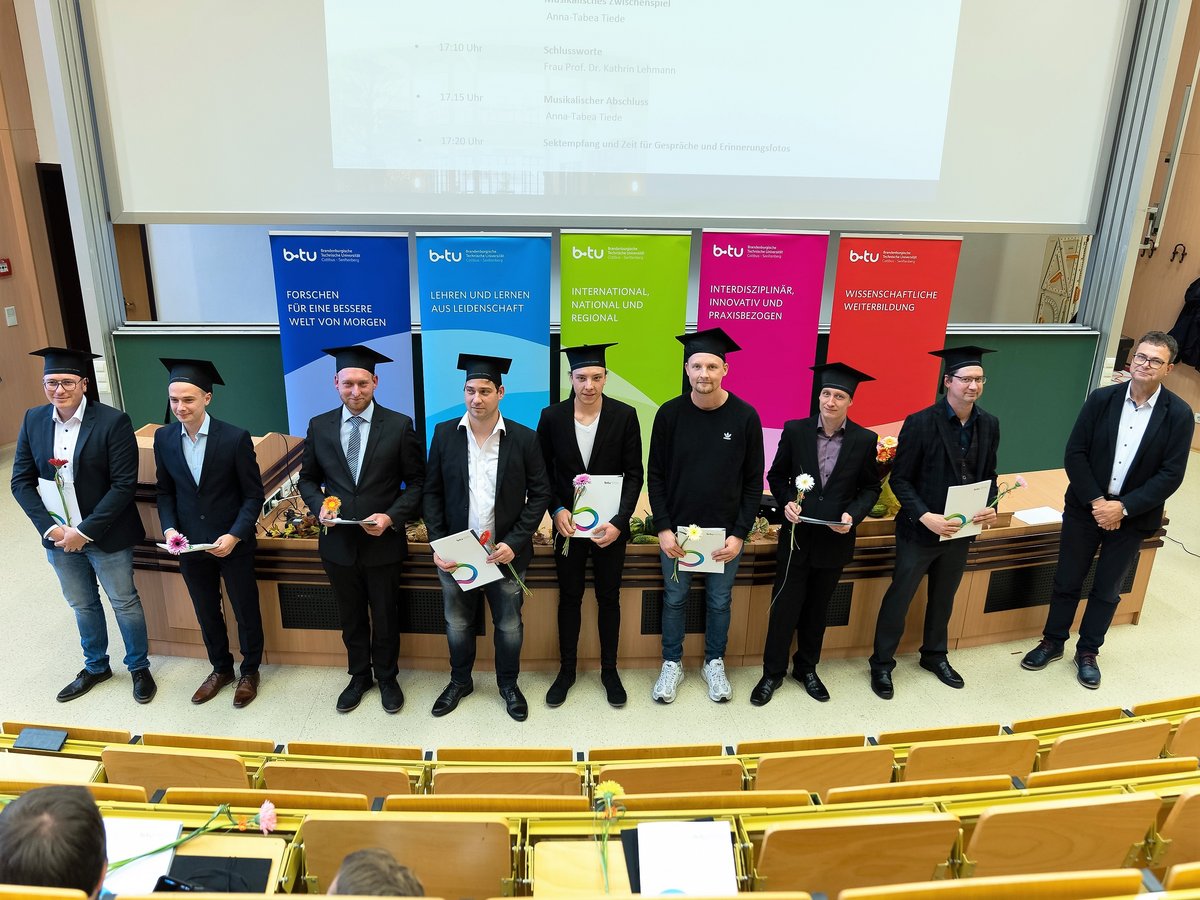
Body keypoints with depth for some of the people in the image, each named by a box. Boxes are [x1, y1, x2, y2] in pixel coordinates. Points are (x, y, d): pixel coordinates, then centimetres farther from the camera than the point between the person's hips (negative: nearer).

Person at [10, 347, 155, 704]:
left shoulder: (113, 422, -17)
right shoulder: (33, 420, -1)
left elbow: (124, 485, -19)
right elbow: (22, 481, 1)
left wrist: (85, 531, -20)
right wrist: (51, 527, -10)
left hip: (107, 536, -4)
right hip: (59, 535, 5)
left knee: (124, 603, 11)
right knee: (82, 605, 21)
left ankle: (139, 667, 32)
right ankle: (95, 667, 41)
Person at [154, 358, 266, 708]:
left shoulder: (235, 438, -17)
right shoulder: (163, 438, -5)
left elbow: (254, 495, -12)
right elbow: (165, 491, 7)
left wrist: (234, 536, -22)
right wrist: (169, 528, -9)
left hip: (233, 544, -4)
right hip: (190, 545, 4)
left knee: (246, 610, 12)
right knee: (206, 612, 19)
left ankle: (250, 671, 34)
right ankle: (221, 668, 41)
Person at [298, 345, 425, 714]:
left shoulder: (399, 425, -10)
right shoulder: (319, 426, -1)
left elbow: (416, 482, -5)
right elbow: (308, 478, 9)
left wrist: (392, 517, -18)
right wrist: (319, 506, -10)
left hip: (383, 542, -2)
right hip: (338, 542, 2)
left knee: (385, 616, 15)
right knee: (351, 616, 19)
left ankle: (387, 677, 37)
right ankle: (359, 675, 40)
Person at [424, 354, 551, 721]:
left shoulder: (524, 439, -8)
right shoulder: (444, 434, -3)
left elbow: (539, 494, -5)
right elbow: (432, 492, 1)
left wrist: (515, 542, -14)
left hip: (505, 553, -1)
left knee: (509, 626, 14)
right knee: (457, 624, 18)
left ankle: (508, 684, 38)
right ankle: (460, 681, 42)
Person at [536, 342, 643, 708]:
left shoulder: (625, 416, -9)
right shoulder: (552, 417, -6)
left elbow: (634, 474, -7)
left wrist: (619, 522, -17)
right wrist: (557, 510, -13)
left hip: (610, 526, 0)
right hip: (568, 524, 1)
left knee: (608, 598, 13)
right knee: (569, 598, 14)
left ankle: (609, 670, 31)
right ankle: (566, 670, 31)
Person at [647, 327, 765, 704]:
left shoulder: (745, 417, -10)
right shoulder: (670, 414, -9)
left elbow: (753, 482, -4)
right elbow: (656, 475, -2)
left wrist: (739, 534, -9)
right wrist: (663, 528, -9)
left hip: (725, 532, 0)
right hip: (677, 530, 0)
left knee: (719, 602, 15)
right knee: (675, 599, 14)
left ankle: (714, 664, 36)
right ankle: (672, 664, 33)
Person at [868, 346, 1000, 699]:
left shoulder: (989, 425, -2)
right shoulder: (921, 423, -18)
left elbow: (988, 475, 8)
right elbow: (900, 479, -15)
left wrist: (990, 507, -10)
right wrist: (925, 516, -26)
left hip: (961, 529, 5)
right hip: (920, 530, -5)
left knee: (943, 598, 23)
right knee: (899, 597, 8)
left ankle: (935, 655, 44)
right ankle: (882, 664, 24)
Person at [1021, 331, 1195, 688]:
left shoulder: (1179, 414, -9)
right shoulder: (1102, 399, -7)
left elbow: (1171, 474, -10)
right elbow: (1075, 453, -7)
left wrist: (1123, 507, -17)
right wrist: (1096, 501, -14)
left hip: (1132, 517, 0)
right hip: (1085, 507, 1)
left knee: (1107, 589, 14)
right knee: (1067, 580, 12)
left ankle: (1088, 652, 31)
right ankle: (1053, 641, 30)